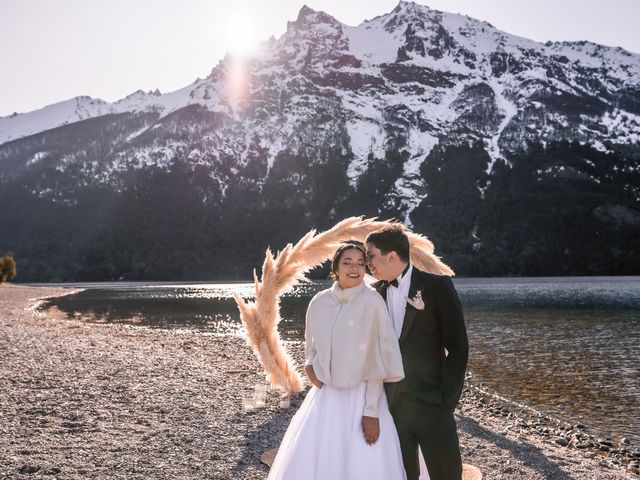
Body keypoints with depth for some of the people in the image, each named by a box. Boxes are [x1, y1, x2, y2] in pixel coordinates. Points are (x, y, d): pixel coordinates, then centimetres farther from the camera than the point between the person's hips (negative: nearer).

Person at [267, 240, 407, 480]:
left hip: (361, 398, -4)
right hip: (324, 397, 4)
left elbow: (378, 359, -9)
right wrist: (309, 364, 0)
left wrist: (372, 410, -11)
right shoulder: (319, 302, 2)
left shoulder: (372, 302, -11)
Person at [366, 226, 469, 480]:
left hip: (430, 403, -4)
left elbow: (457, 347, -7)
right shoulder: (375, 293, 5)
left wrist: (447, 399, -9)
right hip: (391, 404, 4)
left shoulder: (437, 286, -7)